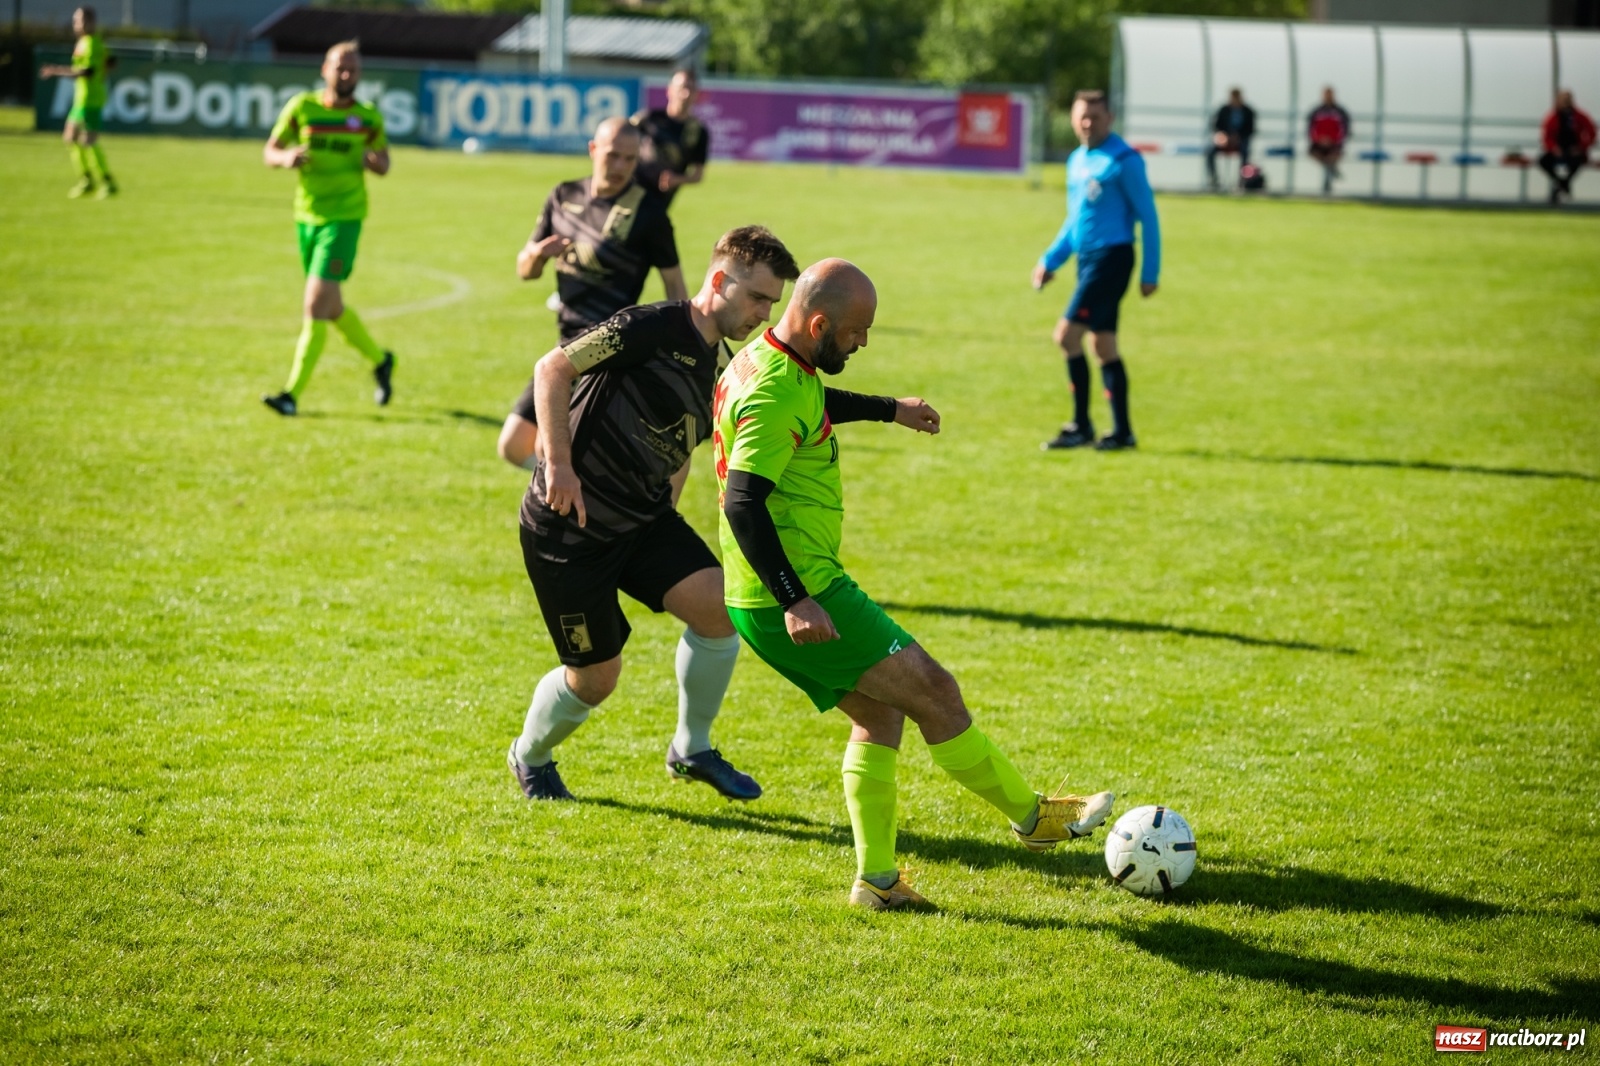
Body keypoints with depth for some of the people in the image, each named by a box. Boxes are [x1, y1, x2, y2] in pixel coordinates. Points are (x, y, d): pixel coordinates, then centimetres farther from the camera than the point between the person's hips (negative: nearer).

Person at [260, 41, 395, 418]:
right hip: (307, 216, 3)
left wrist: (372, 159, -12)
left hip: (344, 218, -3)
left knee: (317, 304, -14)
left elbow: (384, 165, 11)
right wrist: (286, 157, -20)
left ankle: (293, 393, -12)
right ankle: (379, 360, 40)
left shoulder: (369, 118, 0)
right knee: (331, 308, 15)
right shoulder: (301, 107, 0)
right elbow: (269, 152, 3)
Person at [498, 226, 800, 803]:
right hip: (567, 524, -7)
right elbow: (553, 367, -20)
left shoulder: (719, 371, 9)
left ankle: (692, 750, 8)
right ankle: (530, 758, 33)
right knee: (595, 677, 1)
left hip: (643, 518, 7)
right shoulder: (655, 327, -17)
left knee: (717, 603, -14)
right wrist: (559, 466, -26)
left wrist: (664, 531, 18)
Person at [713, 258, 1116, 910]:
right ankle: (1032, 818, 10)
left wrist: (888, 409, 48)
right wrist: (795, 601, -34)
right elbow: (742, 503, -30)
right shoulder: (776, 394, -23)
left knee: (880, 710, 16)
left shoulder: (770, 361, 10)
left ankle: (876, 879, 17)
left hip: (782, 595, 11)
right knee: (933, 691, -4)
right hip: (789, 598, -11)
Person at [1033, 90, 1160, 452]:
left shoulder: (1124, 160, -10)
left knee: (1067, 334, -13)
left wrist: (1150, 272, -12)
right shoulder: (1077, 160, 14)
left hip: (1112, 257, -8)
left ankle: (1081, 426, -6)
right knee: (1104, 344, 9)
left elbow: (1148, 216, -9)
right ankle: (1122, 431, 14)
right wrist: (1050, 260, 16)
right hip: (1088, 258, 8)